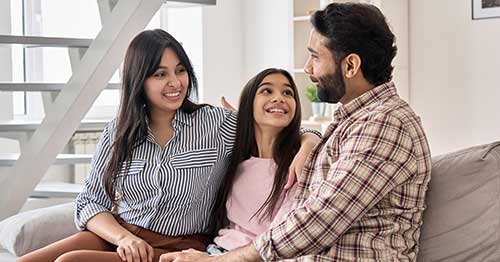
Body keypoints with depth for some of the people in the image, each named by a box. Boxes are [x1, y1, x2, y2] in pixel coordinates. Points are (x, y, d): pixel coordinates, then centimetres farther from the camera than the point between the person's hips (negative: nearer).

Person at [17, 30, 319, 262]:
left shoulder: (217, 124, 0)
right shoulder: (118, 132, 8)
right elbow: (89, 203, 6)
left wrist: (304, 147, -20)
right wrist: (124, 238, -13)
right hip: (115, 236, 4)